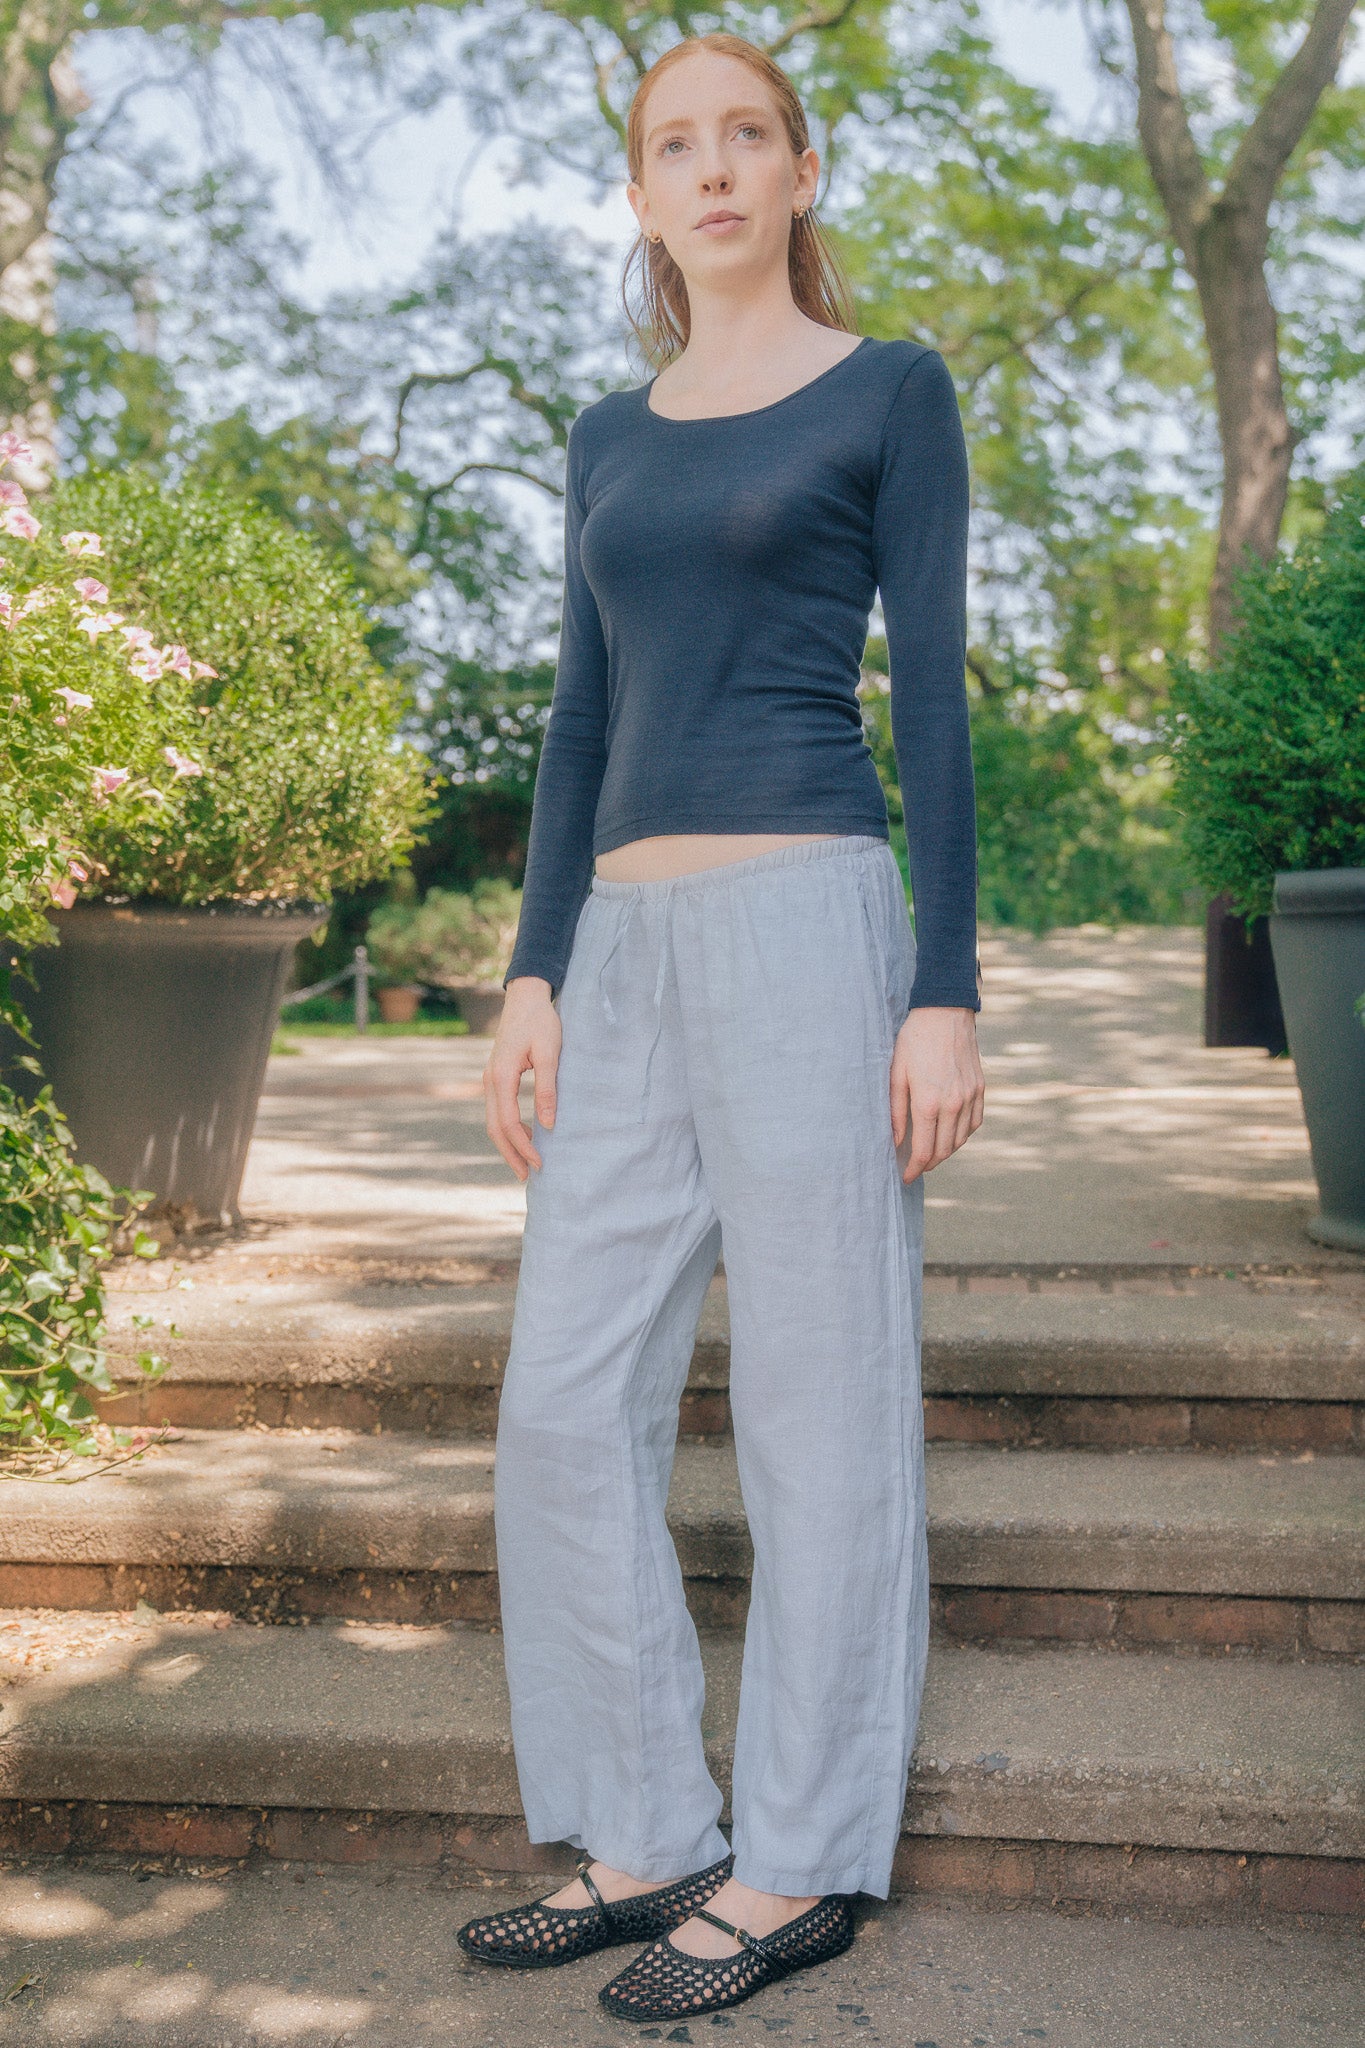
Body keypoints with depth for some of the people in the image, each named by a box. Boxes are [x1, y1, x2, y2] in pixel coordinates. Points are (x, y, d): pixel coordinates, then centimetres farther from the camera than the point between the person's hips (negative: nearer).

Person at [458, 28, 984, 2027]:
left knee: (819, 1410, 1)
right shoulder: (612, 436, 18)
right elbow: (582, 720, 15)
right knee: (566, 1403, 6)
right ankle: (644, 1836, 20)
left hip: (806, 923, -6)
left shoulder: (890, 393, 3)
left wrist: (947, 994, -9)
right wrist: (534, 974, 7)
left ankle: (799, 1866, 15)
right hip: (626, 947, 6)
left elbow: (932, 698, -3)